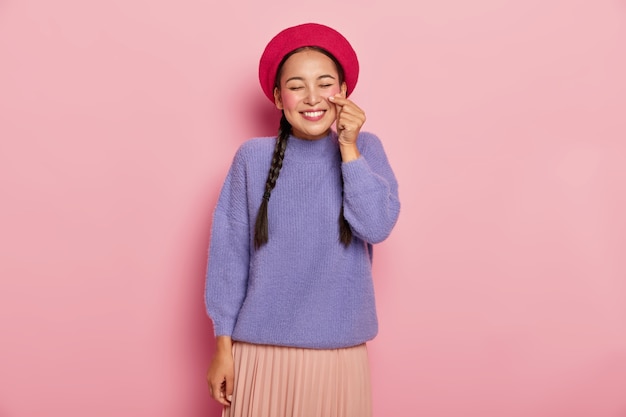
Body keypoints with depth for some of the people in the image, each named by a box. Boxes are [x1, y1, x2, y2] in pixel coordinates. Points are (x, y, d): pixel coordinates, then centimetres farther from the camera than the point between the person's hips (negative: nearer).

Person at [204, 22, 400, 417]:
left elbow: (377, 226, -13)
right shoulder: (252, 158, -5)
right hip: (262, 345, 0)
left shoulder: (365, 149, -2)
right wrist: (223, 344, -1)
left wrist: (348, 149, -14)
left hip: (339, 348, 1)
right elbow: (229, 253, -2)